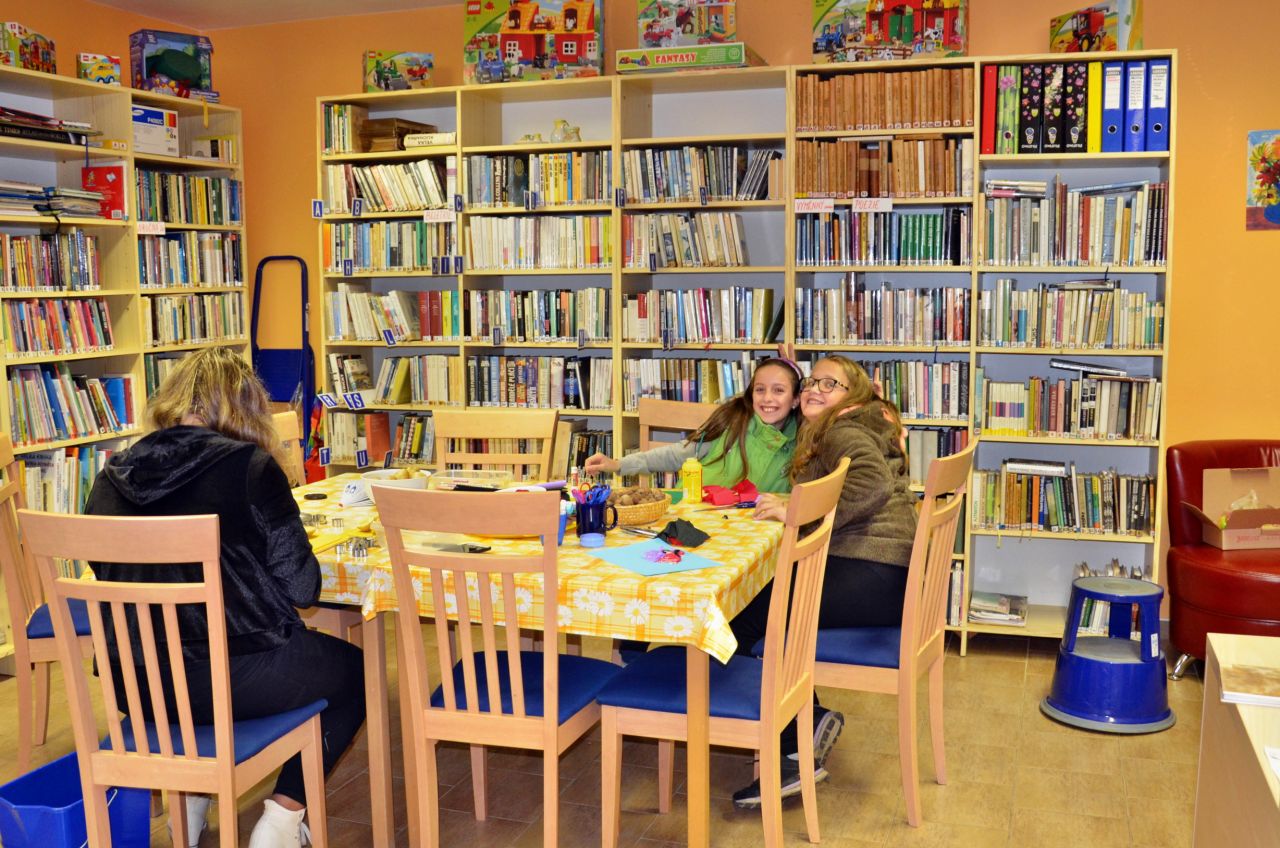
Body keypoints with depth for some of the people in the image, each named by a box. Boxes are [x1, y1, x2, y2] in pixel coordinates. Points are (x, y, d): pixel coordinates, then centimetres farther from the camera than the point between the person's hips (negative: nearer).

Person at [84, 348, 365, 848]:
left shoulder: (112, 480, 2)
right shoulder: (250, 468, -12)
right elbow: (301, 587, -11)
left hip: (139, 690, 6)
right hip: (239, 679, -5)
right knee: (353, 668, 22)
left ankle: (191, 796, 25)